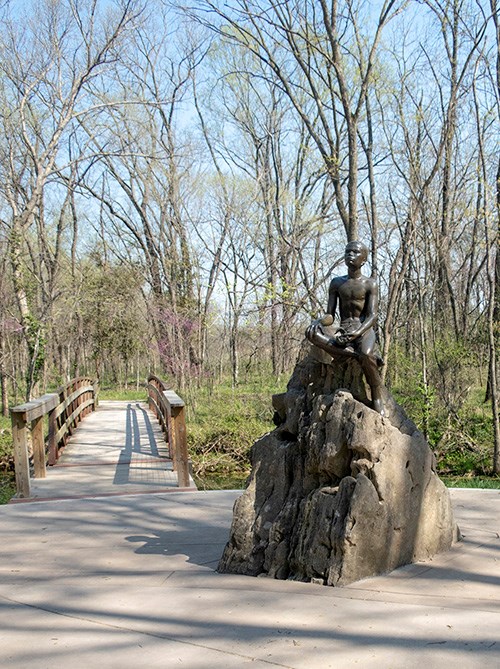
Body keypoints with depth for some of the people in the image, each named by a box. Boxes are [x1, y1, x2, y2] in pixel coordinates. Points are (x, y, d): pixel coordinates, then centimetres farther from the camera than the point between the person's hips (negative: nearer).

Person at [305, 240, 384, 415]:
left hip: (364, 331, -3)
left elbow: (372, 316, -8)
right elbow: (330, 316, 9)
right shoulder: (337, 283, 13)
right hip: (342, 333, 3)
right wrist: (319, 321, -16)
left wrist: (357, 332, -28)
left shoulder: (370, 284, 3)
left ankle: (377, 399, -21)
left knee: (366, 354, -39)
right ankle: (351, 354, -34)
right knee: (312, 333, -27)